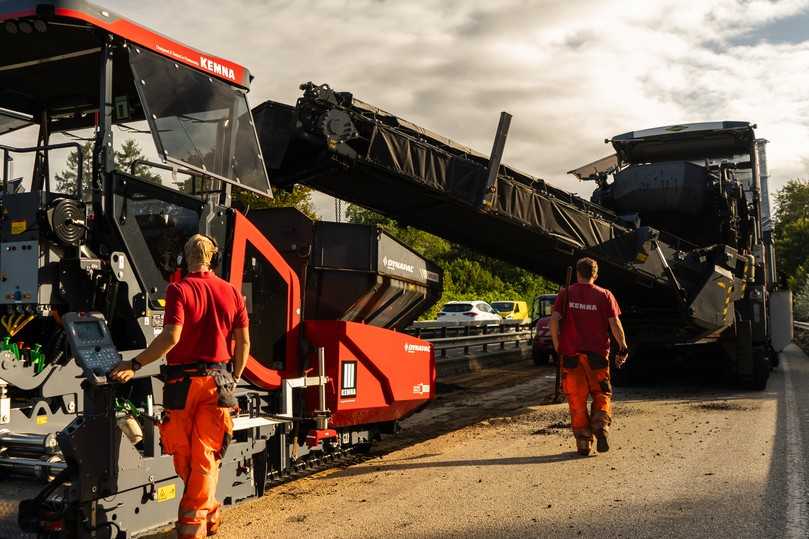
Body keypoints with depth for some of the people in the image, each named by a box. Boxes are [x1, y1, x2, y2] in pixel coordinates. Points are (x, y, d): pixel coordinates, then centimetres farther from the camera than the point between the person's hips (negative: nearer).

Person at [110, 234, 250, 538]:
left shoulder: (179, 290, -7)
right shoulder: (231, 292, 5)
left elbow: (171, 337, -18)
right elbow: (243, 342, 6)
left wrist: (134, 365, -12)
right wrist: (235, 380, 18)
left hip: (182, 380, -3)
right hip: (217, 381, 3)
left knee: (183, 455, 14)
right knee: (206, 456, 8)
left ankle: (210, 512, 26)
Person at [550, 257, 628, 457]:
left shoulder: (566, 294, 3)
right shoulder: (605, 295, 1)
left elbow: (554, 320, -7)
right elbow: (614, 323, -5)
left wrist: (557, 347, 1)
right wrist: (623, 348, 4)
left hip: (570, 354, 1)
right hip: (597, 354, 0)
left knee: (577, 399, 7)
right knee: (602, 394, 15)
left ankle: (583, 442, 8)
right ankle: (601, 427, -7)